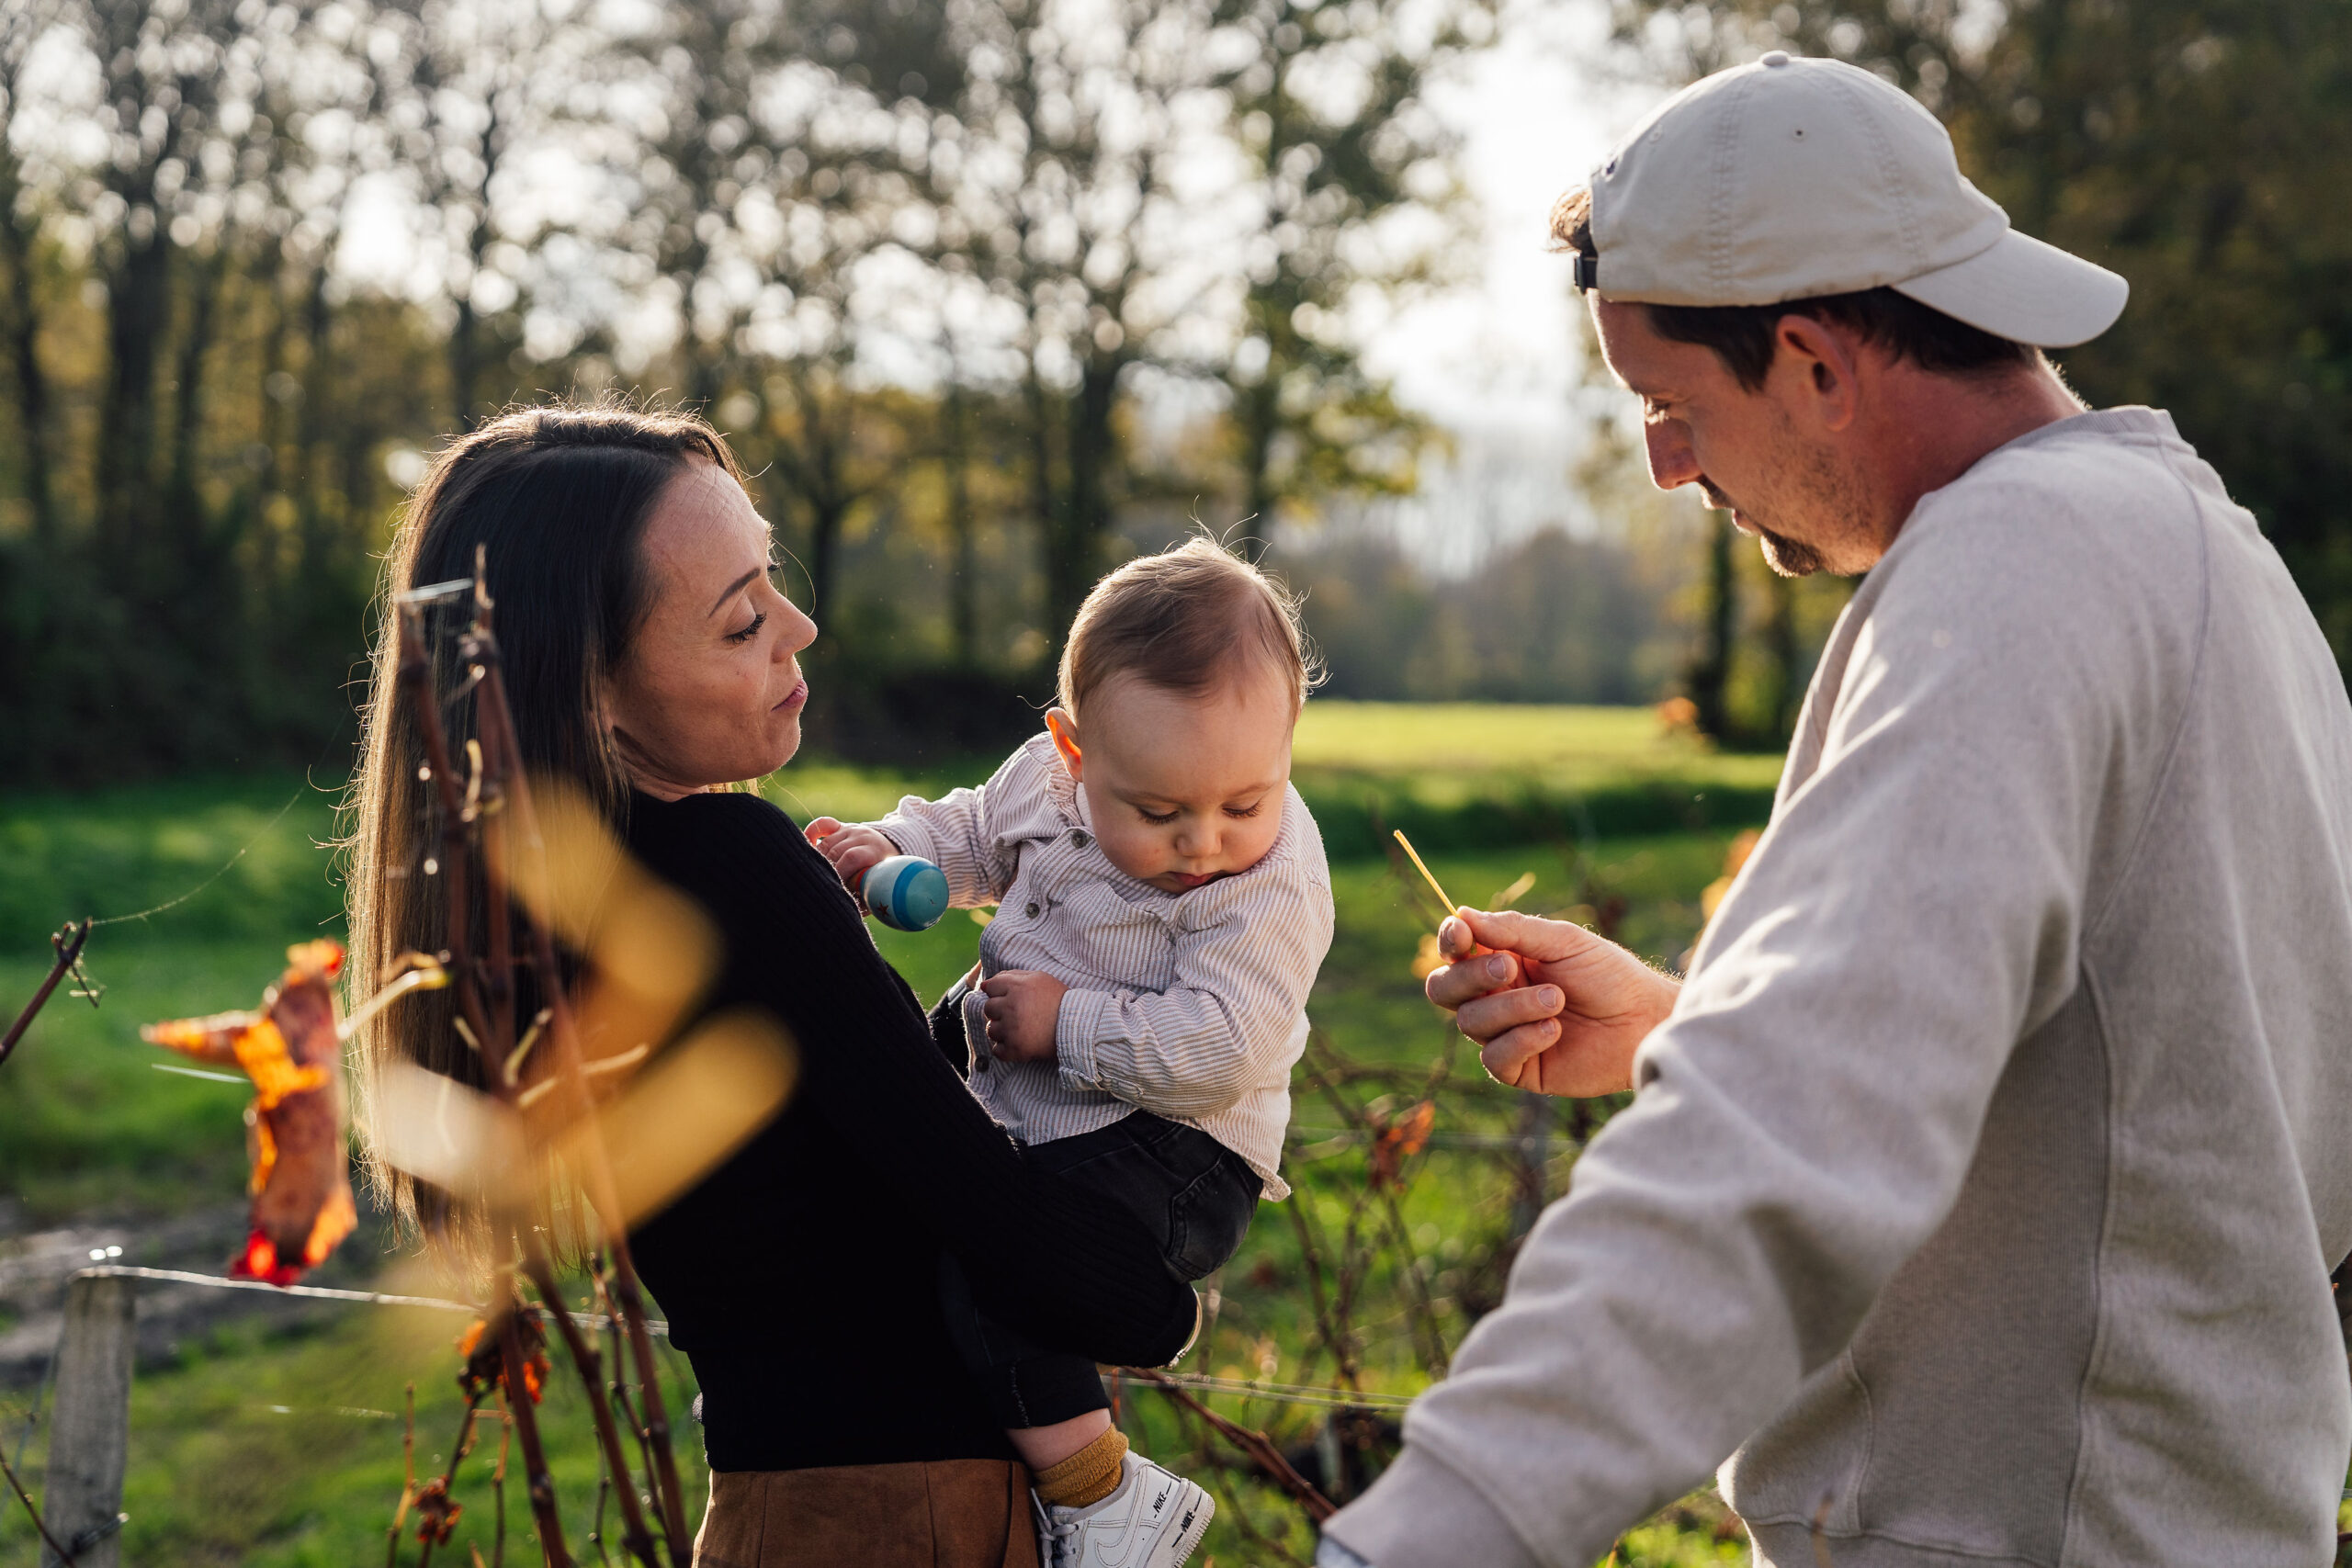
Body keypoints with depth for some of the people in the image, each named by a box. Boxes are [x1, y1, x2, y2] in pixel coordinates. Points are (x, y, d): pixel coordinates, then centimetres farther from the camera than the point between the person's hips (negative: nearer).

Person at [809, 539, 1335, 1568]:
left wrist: (1070, 1023, -26)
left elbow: (1217, 1049, -32)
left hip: (1174, 1153, -8)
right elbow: (979, 837, 16)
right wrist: (892, 850, -2)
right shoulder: (1049, 775, -6)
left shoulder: (1275, 883, -24)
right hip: (1029, 1102, 8)